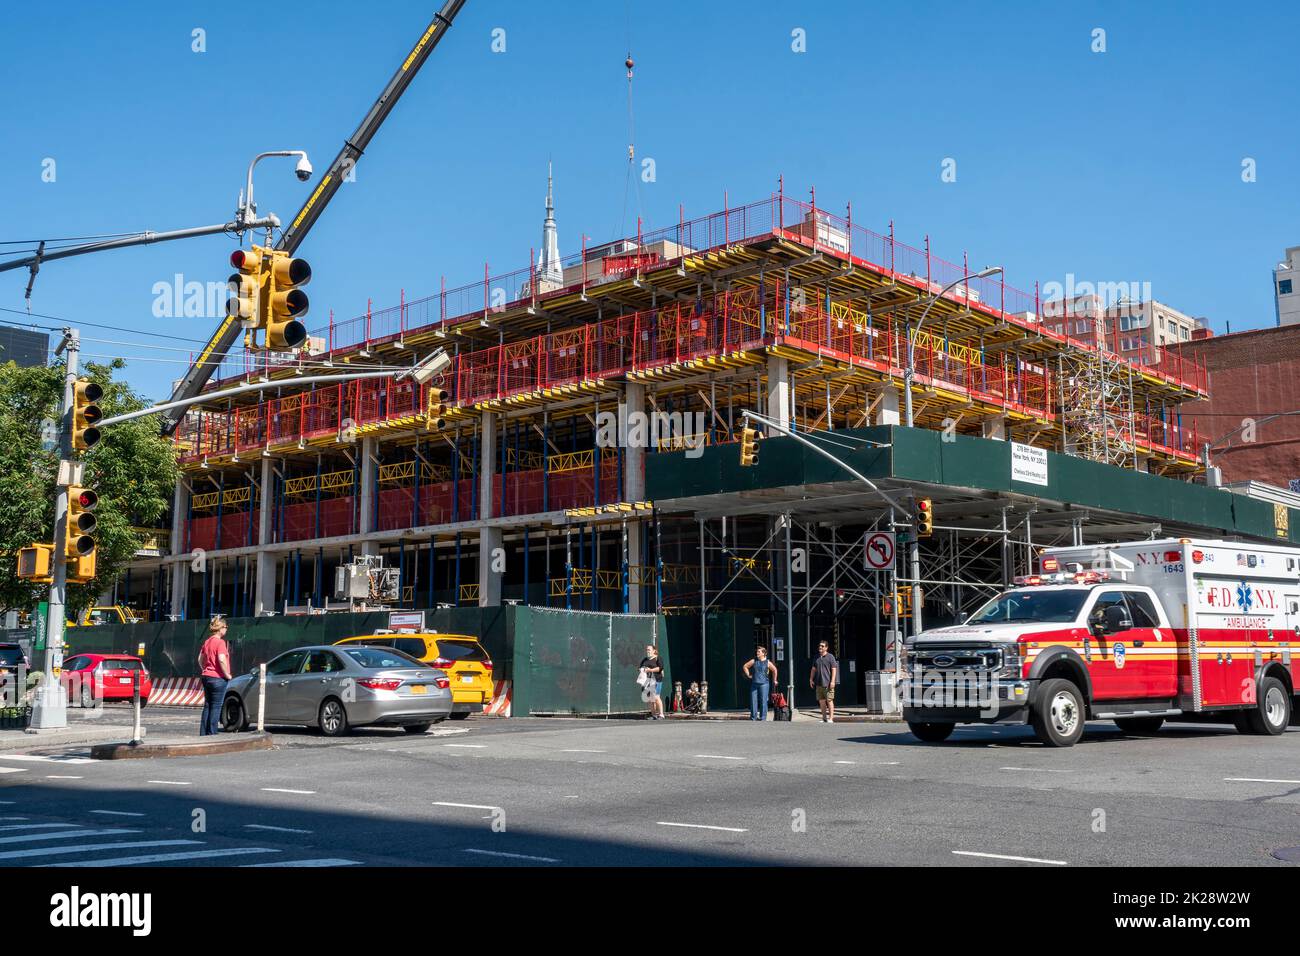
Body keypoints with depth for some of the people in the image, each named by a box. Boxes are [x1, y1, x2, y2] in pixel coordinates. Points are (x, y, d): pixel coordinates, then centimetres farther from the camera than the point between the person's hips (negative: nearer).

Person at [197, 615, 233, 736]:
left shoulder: (207, 641, 11)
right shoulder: (220, 642, -14)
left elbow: (200, 659, 16)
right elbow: (222, 660, -25)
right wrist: (227, 675, -15)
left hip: (206, 676, 8)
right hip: (218, 678, -8)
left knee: (207, 706, 13)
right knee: (216, 707, -1)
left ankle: (203, 734, 15)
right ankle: (212, 733, 0)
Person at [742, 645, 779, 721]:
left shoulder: (767, 662, 1)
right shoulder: (753, 661, 8)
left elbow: (774, 670, 10)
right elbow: (745, 666, 16)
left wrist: (774, 680, 13)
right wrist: (748, 675, 10)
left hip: (764, 684, -3)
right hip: (754, 684, 3)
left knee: (763, 701, -4)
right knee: (753, 701, 2)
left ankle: (763, 718, 1)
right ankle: (753, 717, 9)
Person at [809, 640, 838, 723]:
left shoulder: (830, 657, -3)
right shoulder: (816, 657, 14)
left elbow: (834, 669, -6)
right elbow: (813, 669, 21)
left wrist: (832, 681, -13)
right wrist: (811, 679, 14)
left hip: (828, 683, -6)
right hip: (819, 683, 6)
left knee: (829, 700, -6)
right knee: (821, 701, 8)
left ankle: (831, 718, -5)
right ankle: (824, 718, 15)